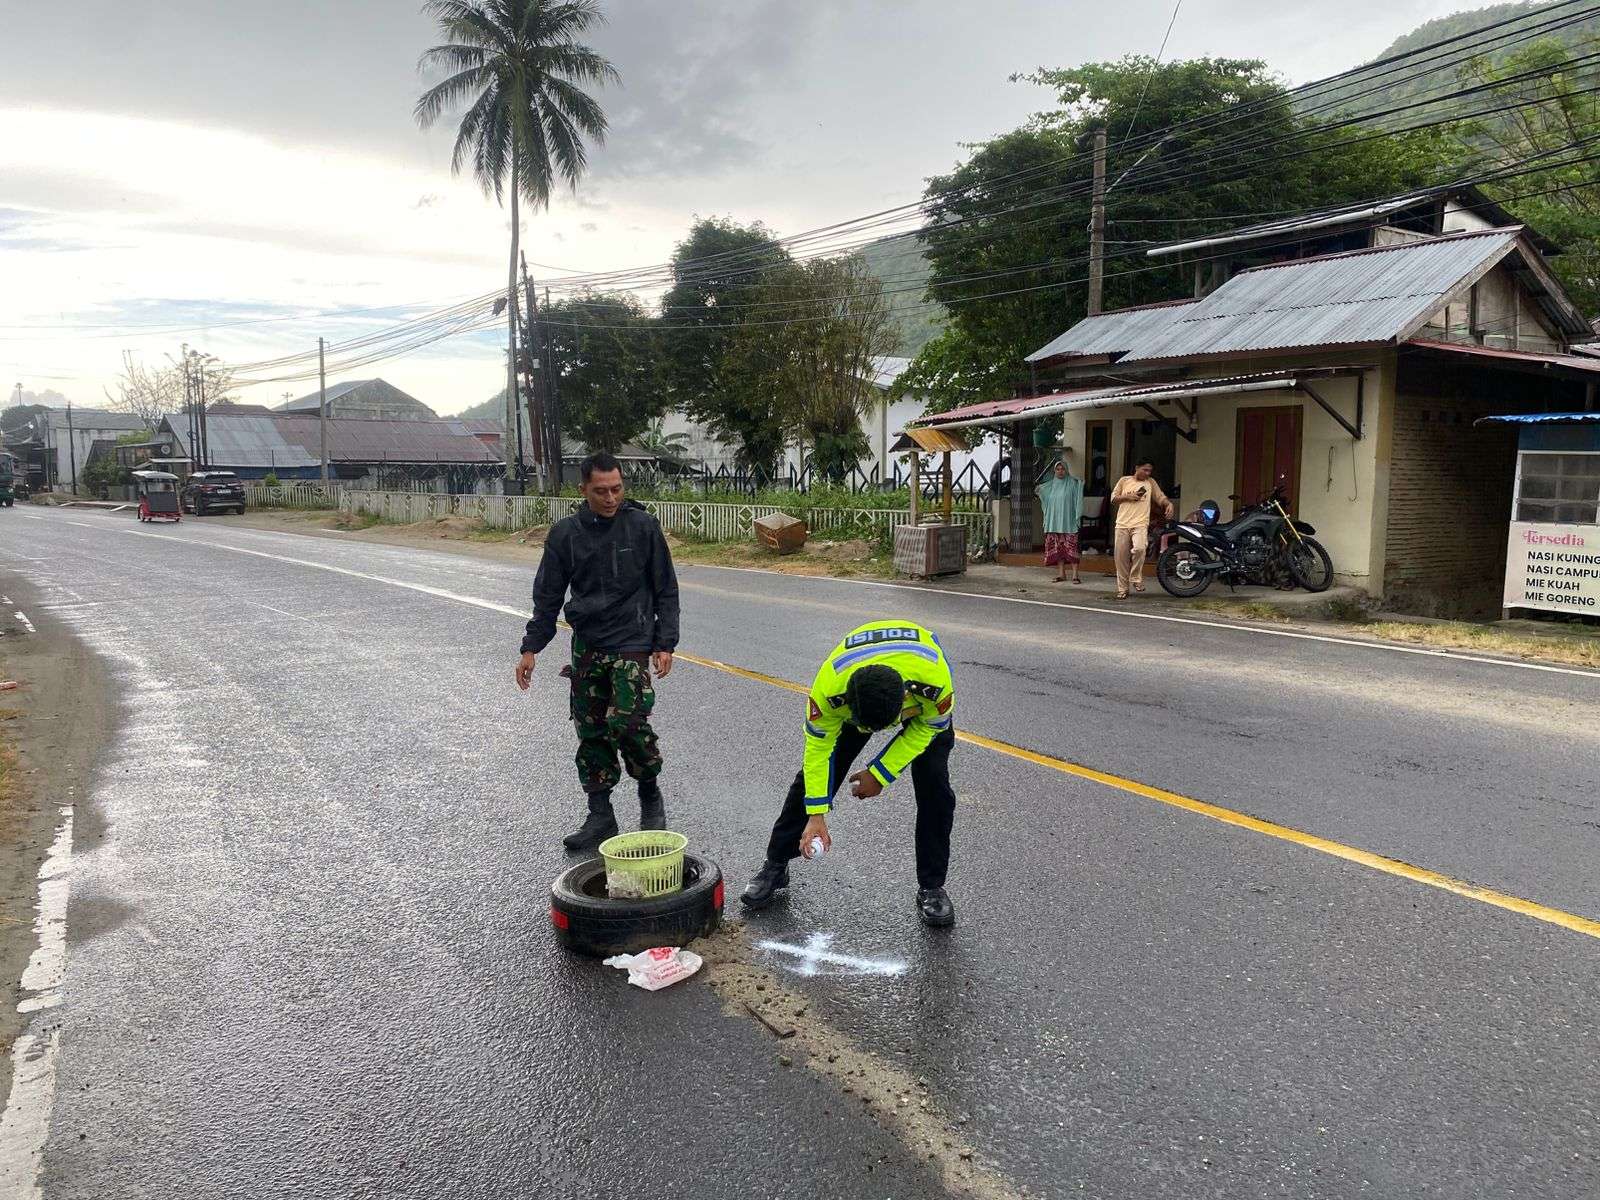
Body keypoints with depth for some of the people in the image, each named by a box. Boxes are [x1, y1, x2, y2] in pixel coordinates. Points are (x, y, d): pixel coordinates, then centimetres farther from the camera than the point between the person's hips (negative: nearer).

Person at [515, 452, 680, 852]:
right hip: (586, 645, 4)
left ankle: (650, 796, 10)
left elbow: (666, 590, 1)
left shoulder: (642, 526, -4)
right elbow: (548, 596, 8)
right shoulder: (565, 533, 2)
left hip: (632, 642, -3)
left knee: (628, 722, -15)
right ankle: (600, 816, 18)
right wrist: (531, 647, 4)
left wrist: (664, 644, -4)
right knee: (590, 730, 5)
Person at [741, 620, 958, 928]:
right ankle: (774, 867, 14)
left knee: (934, 784, -14)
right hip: (853, 693, 1)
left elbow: (930, 726, -20)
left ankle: (932, 888, 4)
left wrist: (880, 774, -18)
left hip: (922, 702, 0)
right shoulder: (830, 684, -42)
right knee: (813, 775, -3)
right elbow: (818, 746, -24)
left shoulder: (934, 678, -44)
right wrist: (816, 815, -21)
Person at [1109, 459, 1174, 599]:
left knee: (1139, 548, -28)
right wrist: (1127, 497, -5)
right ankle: (1122, 589, 13)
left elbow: (1161, 497, 10)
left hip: (1140, 524, -1)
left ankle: (1136, 579, -8)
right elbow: (1113, 499, 12)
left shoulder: (1151, 482, 13)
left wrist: (1169, 504, -11)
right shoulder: (1124, 480, 12)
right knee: (1121, 557, 1)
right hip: (1122, 524, 1)